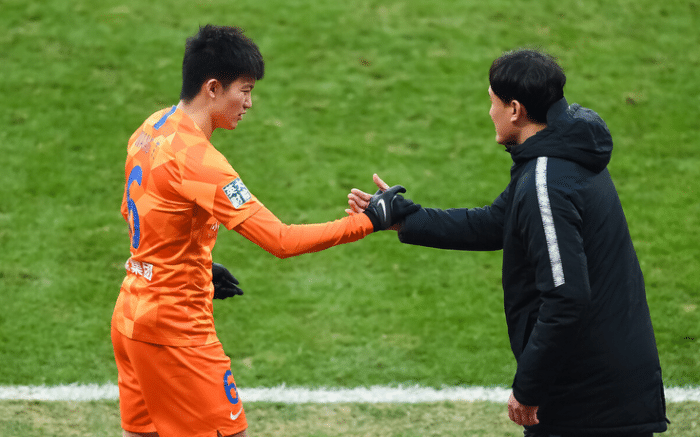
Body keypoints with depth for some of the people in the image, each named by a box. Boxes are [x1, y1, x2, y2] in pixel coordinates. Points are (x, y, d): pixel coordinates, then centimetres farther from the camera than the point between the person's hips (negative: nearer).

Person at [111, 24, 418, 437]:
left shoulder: (152, 129, 5)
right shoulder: (196, 157, -24)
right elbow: (280, 240, -28)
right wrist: (370, 221, -24)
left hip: (132, 317, 9)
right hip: (176, 330, -9)